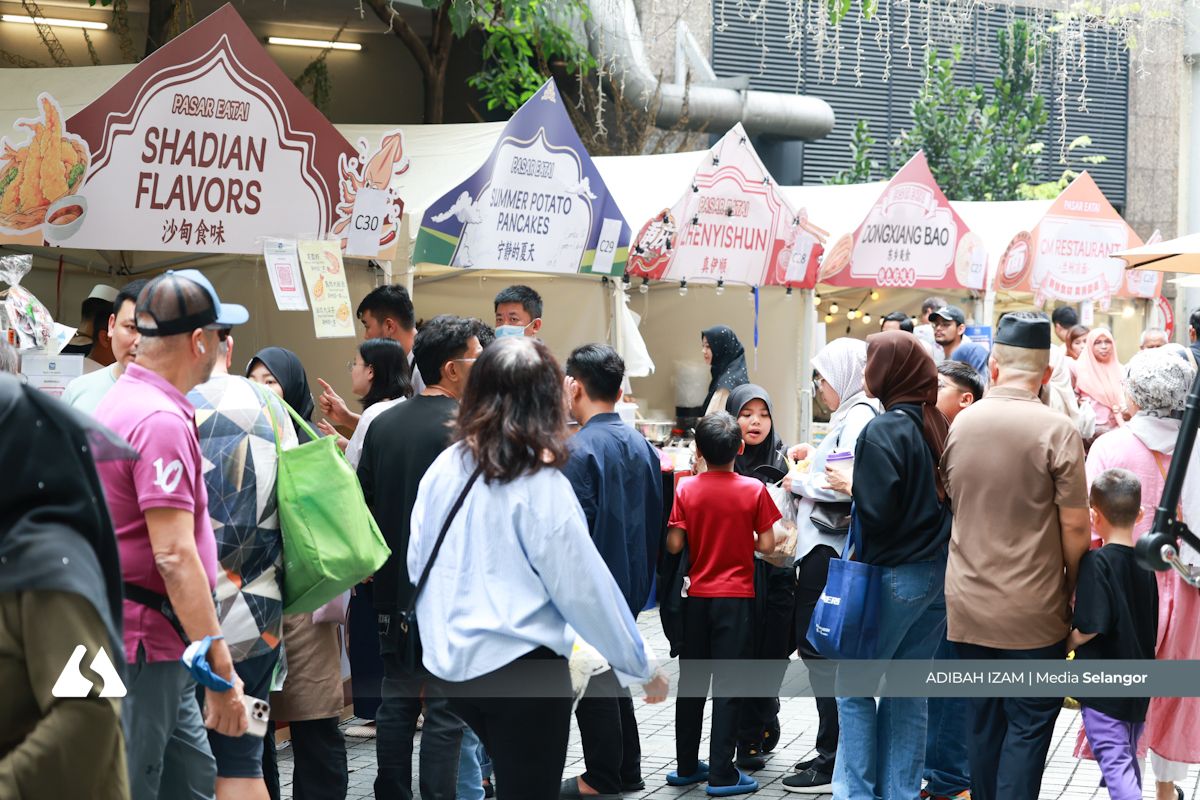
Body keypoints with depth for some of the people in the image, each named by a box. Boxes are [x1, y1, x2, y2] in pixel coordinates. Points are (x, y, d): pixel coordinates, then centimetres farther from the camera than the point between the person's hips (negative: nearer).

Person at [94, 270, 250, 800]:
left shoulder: (122, 401, 13)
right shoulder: (162, 420, -19)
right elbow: (175, 556, -25)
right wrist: (221, 667, -23)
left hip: (159, 647, 10)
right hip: (142, 645, -10)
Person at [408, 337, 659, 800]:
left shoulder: (445, 468, 1)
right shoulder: (541, 487, -15)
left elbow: (417, 562, 9)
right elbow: (586, 589, -12)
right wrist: (640, 667, -1)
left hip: (449, 663, 6)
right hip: (521, 667, -6)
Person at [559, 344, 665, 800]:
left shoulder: (579, 450, -19)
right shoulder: (641, 446, 4)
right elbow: (655, 518, 11)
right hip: (630, 584, 8)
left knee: (591, 684, 4)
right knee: (613, 675, 19)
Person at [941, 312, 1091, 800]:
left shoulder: (960, 424, 1)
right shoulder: (1057, 431, -14)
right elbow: (1075, 525, -12)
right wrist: (1072, 586, 2)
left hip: (967, 604, 5)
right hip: (1032, 609, -5)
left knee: (983, 720, 15)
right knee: (1029, 725, 3)